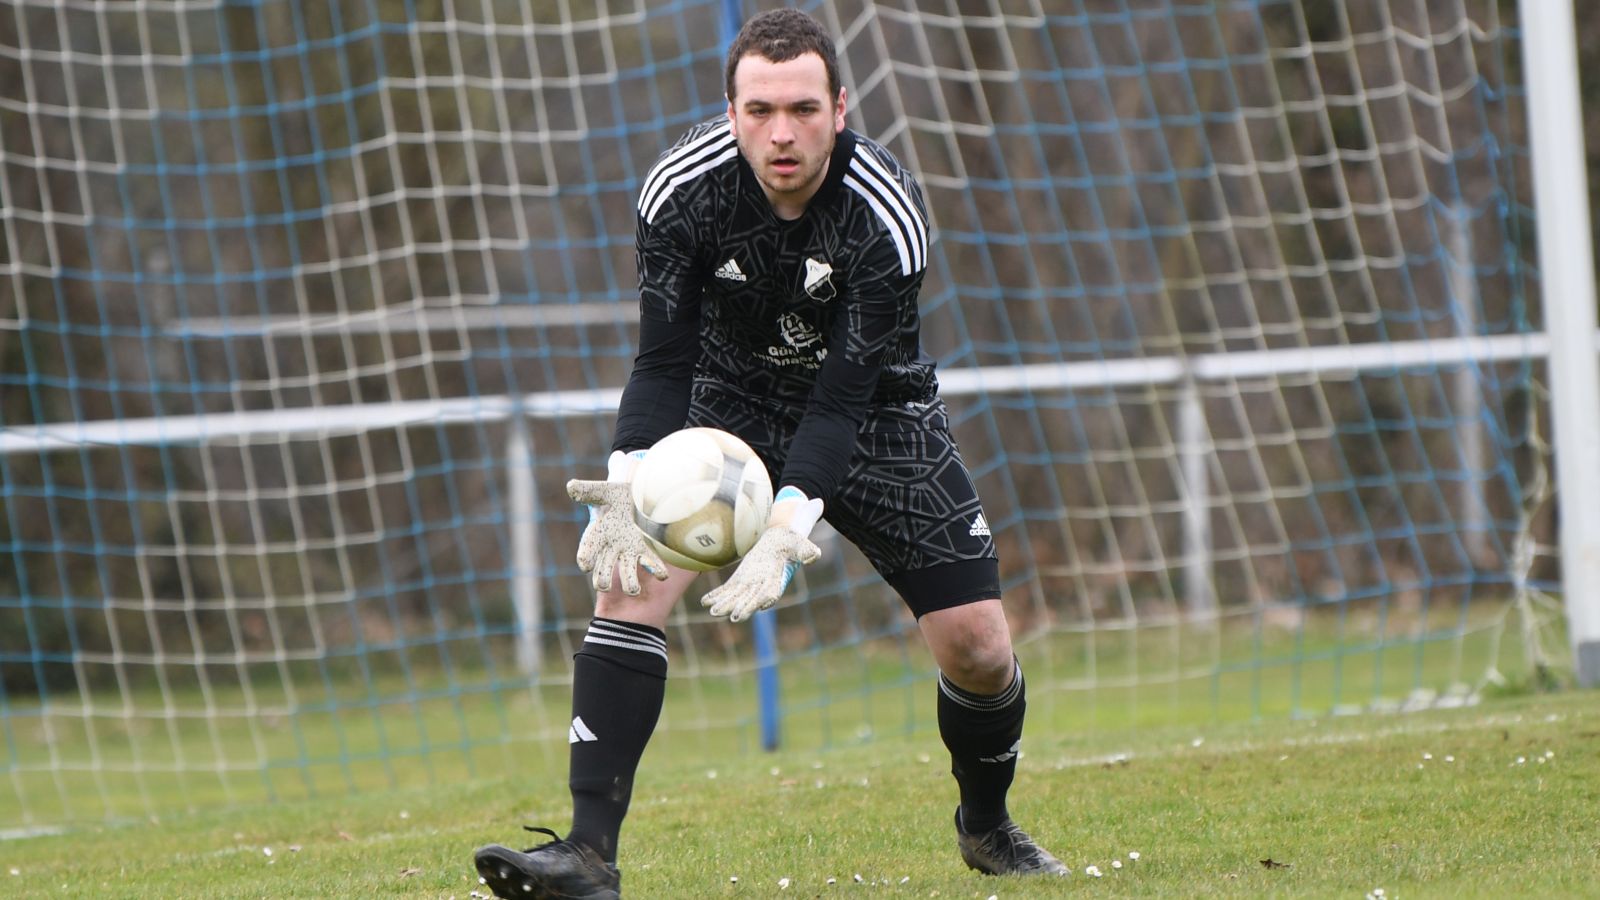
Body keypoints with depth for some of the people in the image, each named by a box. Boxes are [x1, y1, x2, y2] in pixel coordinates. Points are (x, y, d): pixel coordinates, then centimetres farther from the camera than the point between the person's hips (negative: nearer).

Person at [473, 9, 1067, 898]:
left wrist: (789, 525, -42)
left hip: (873, 417, -1)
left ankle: (988, 826, 24)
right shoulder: (683, 188, -23)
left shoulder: (887, 213, -29)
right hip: (731, 403, 1)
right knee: (629, 580, -22)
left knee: (977, 644, -7)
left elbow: (844, 395, -30)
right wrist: (630, 482, -34)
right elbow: (663, 360, -17)